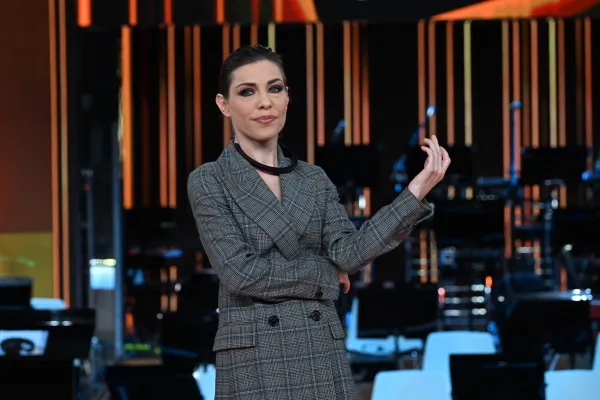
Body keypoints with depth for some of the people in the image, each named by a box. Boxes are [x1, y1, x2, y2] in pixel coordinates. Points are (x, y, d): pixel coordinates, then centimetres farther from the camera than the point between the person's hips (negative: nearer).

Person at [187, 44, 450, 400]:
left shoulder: (315, 180, 11)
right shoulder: (208, 181, -2)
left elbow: (348, 253, -4)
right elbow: (241, 272, -12)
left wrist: (416, 192, -12)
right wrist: (324, 274, -3)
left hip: (324, 360, 4)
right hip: (254, 366, -4)